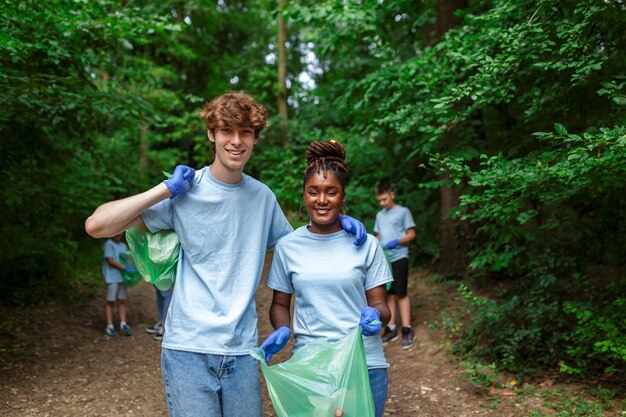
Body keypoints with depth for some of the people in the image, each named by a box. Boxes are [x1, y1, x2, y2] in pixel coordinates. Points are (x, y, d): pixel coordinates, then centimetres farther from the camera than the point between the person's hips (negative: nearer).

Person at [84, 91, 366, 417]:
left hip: (242, 350, 4)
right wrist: (167, 189, -17)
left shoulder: (263, 196, 6)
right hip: (189, 349, -4)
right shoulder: (186, 191, -7)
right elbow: (96, 226, -13)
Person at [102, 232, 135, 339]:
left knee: (122, 301, 9)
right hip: (112, 277, -6)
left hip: (122, 277, 6)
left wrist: (132, 268, -3)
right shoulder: (109, 244, -5)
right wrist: (125, 268, -19)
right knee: (110, 302, -2)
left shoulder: (124, 246, 16)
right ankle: (110, 327, 2)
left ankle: (123, 324, 15)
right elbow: (110, 260, -13)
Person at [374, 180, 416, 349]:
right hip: (384, 259, 5)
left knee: (401, 294, -5)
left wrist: (396, 242, -19)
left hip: (399, 258, -5)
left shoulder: (403, 211, -2)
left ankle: (407, 329, 2)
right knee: (389, 294, 7)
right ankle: (391, 329, 13)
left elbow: (411, 234, -4)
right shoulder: (380, 215, 14)